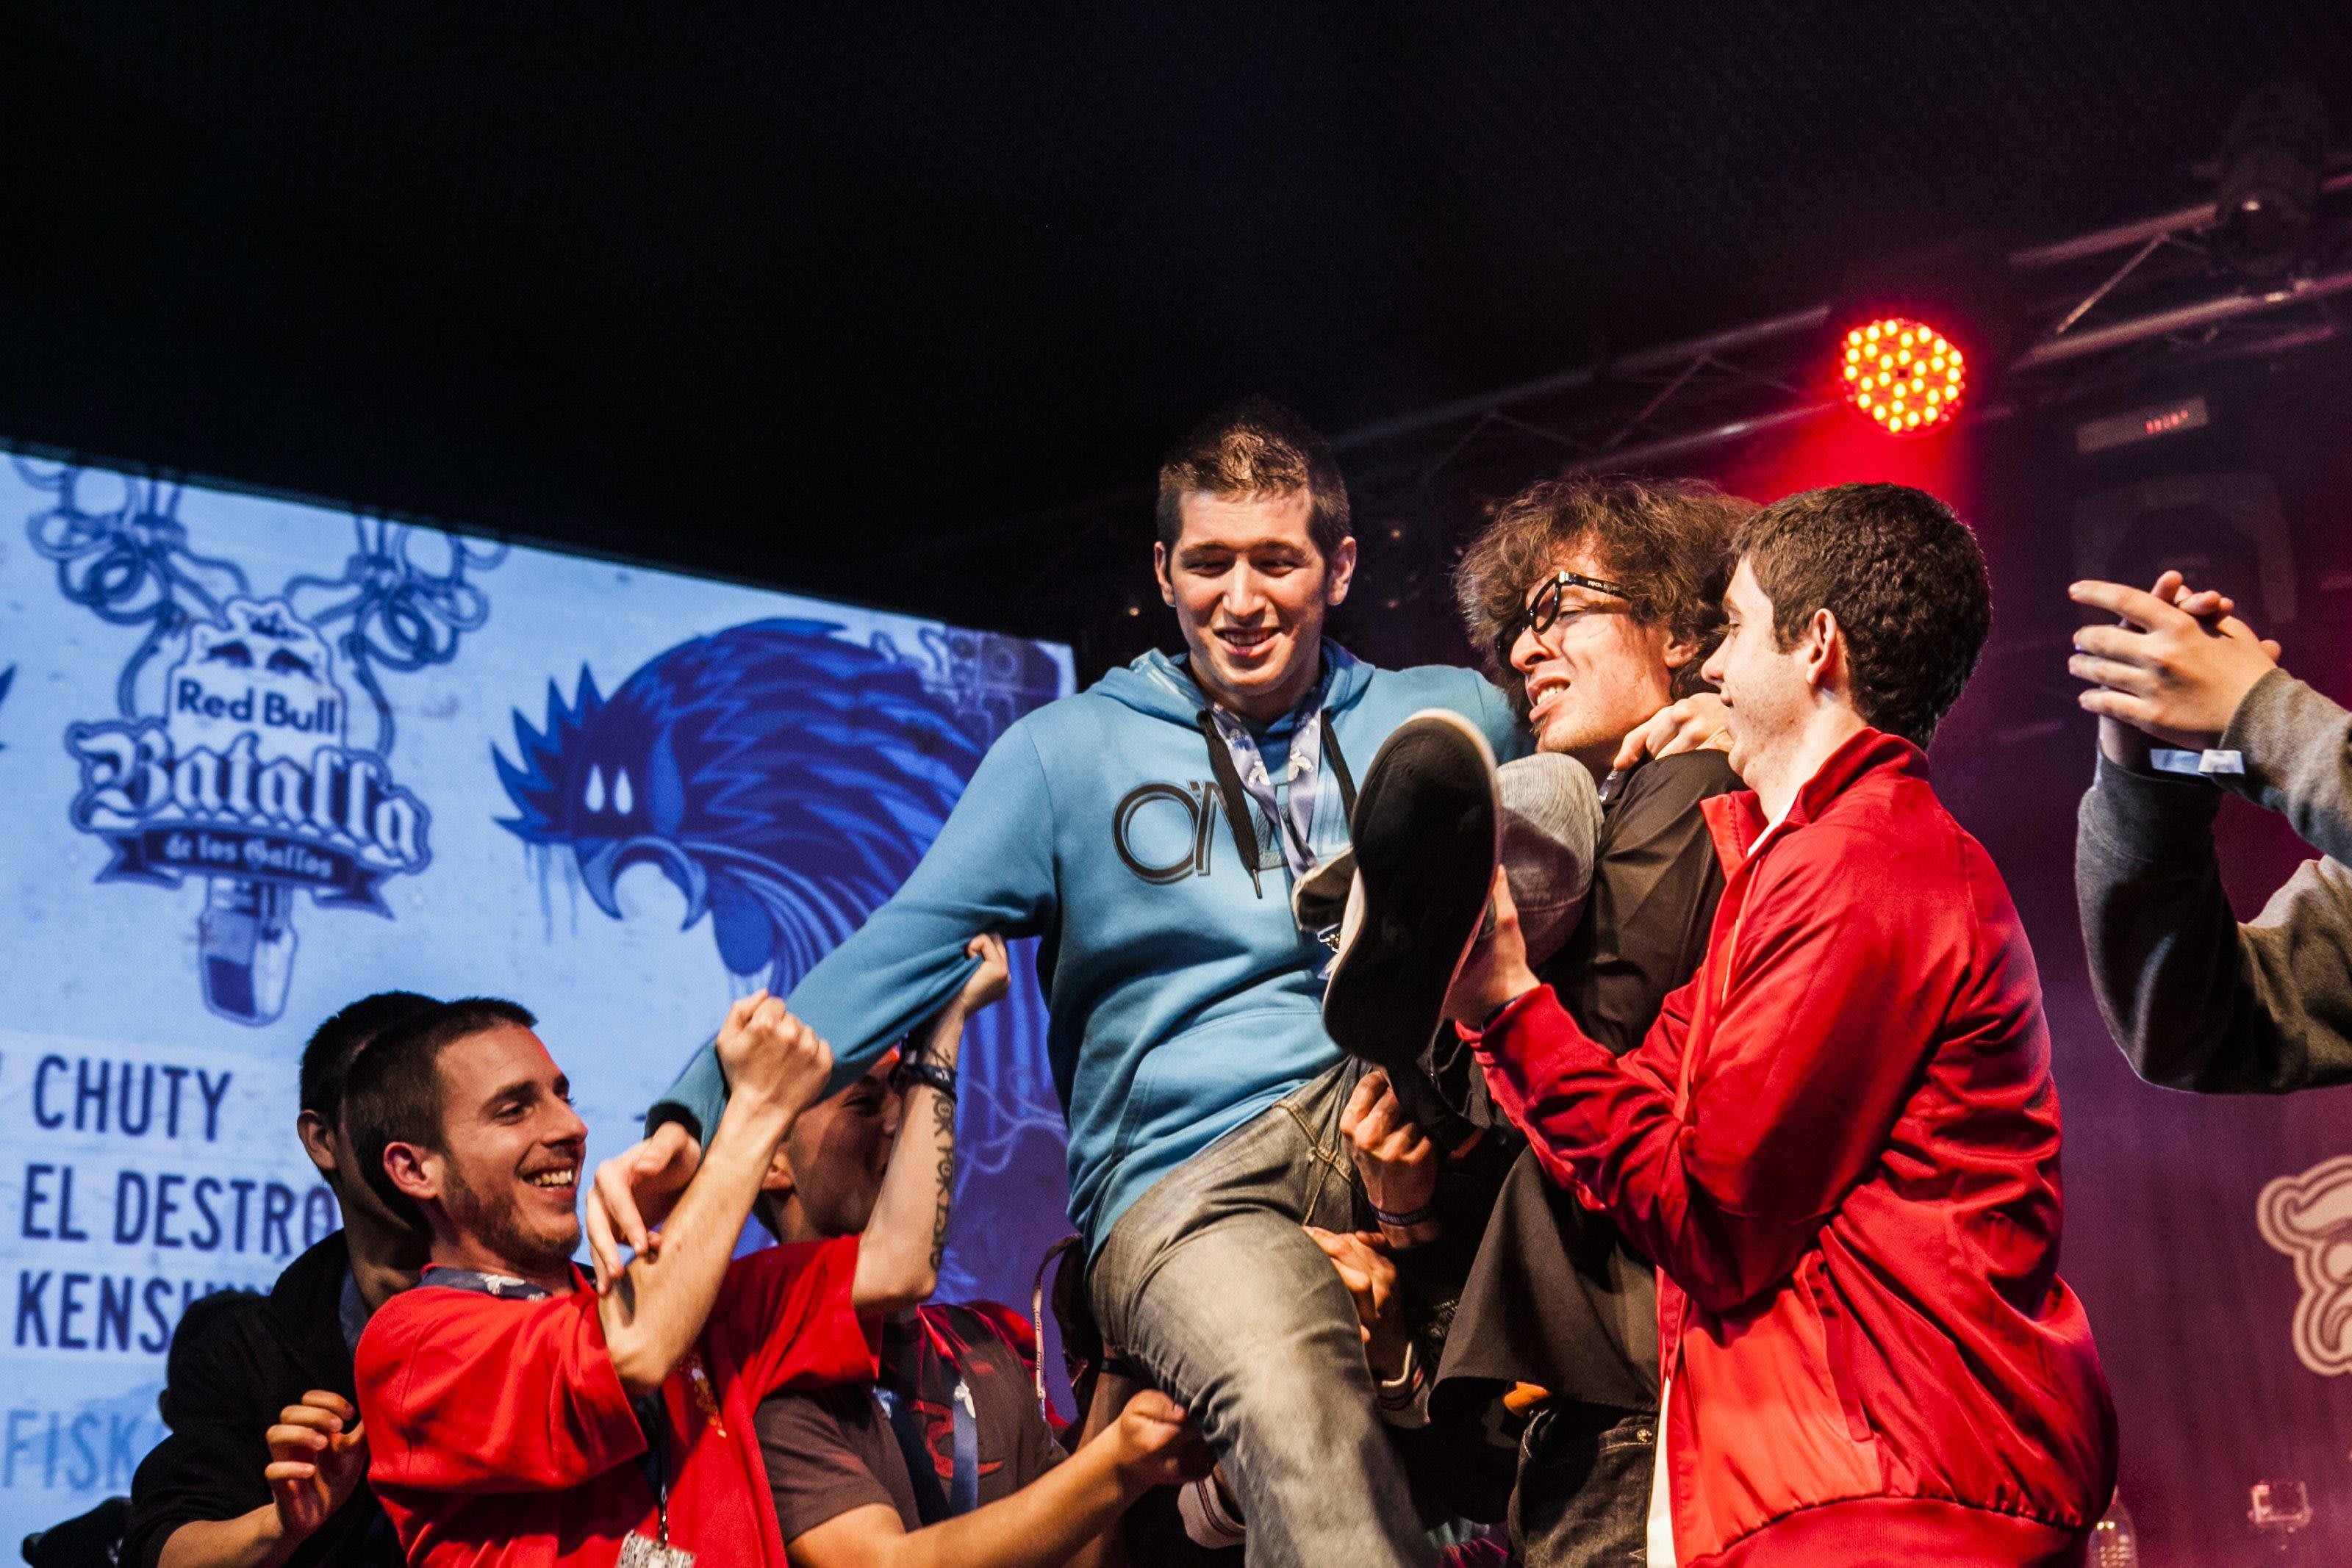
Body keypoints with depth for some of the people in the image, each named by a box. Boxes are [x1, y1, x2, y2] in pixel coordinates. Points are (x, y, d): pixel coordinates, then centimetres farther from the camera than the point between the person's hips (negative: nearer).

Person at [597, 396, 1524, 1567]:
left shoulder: (1439, 717, 18)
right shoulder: (1067, 752, 12)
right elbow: (901, 952, 4)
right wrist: (697, 1116, -9)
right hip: (1185, 1188, -1)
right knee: (1297, 1407, -38)